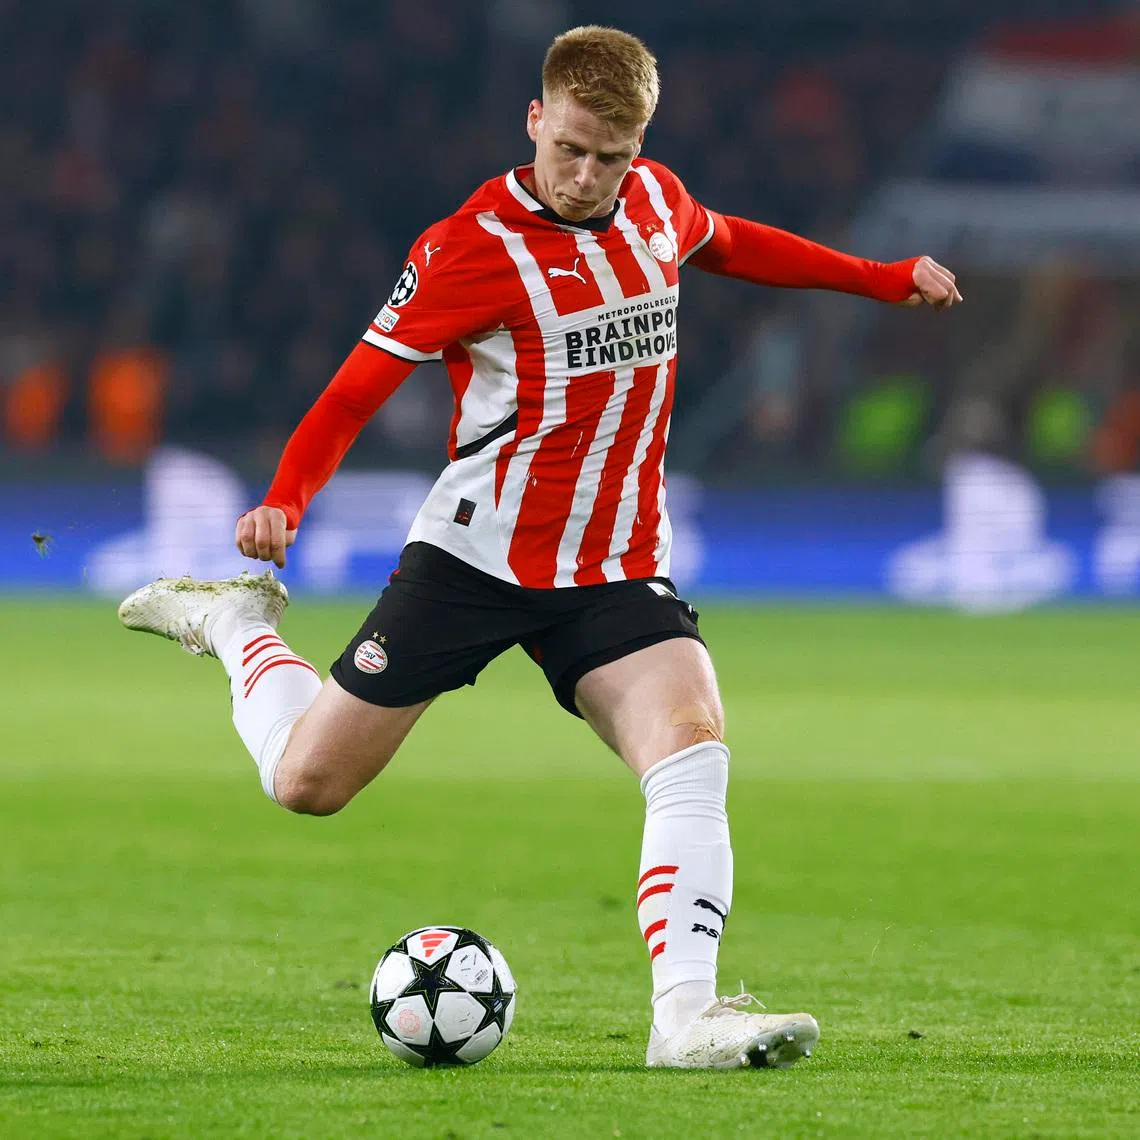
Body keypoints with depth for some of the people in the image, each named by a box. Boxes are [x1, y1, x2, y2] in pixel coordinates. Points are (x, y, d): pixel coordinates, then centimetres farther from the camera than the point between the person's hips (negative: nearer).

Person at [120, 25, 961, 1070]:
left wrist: (880, 278, 32)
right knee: (307, 782, 2)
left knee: (694, 749, -23)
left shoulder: (657, 202, 4)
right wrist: (283, 502, -25)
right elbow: (355, 391, -9)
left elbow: (722, 241, 29)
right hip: (476, 554, -4)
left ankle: (686, 1015, -28)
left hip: (616, 572, 4)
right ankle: (237, 621, 32)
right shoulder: (470, 249, -14)